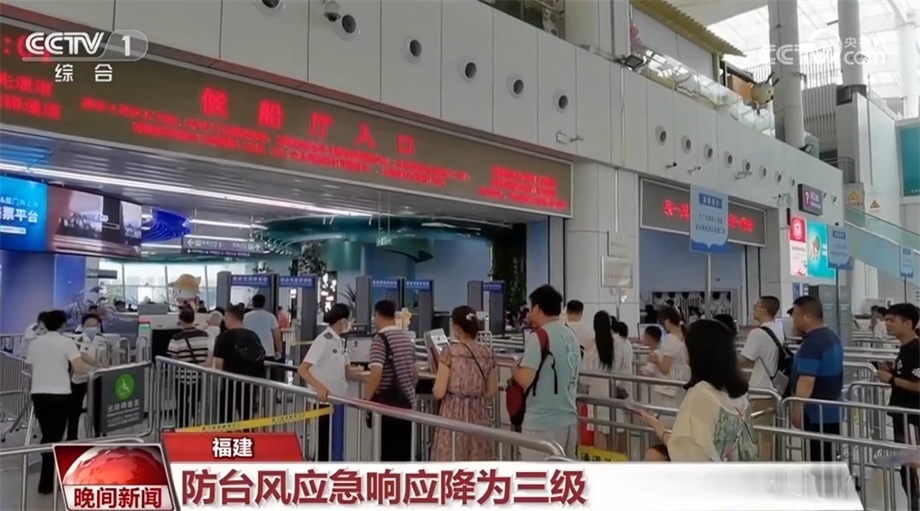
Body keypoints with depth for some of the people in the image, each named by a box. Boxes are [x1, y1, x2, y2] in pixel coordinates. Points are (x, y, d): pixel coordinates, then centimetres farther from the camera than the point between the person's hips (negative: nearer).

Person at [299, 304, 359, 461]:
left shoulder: (340, 341, 10)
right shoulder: (324, 340, -16)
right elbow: (302, 369, -24)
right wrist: (319, 386, -40)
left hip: (338, 400, 8)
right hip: (324, 401, -8)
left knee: (335, 442, 14)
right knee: (325, 442, -1)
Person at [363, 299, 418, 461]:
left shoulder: (380, 338, -12)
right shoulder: (408, 338, 10)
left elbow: (376, 372, -24)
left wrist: (366, 399, -15)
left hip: (386, 402, -7)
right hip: (406, 401, 7)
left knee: (386, 451, 1)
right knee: (403, 450, 12)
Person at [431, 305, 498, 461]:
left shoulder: (450, 352, -12)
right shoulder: (488, 353, 2)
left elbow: (439, 392, -11)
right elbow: (491, 392, 6)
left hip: (454, 414, -4)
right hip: (479, 414, 4)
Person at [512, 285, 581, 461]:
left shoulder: (539, 337, -15)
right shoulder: (572, 336, 9)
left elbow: (525, 379, -21)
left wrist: (514, 370, -2)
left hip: (541, 423, -8)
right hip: (569, 419, 8)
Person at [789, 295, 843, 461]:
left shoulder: (812, 343, -21)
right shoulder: (832, 337, 12)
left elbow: (806, 381, -25)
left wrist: (797, 410, -19)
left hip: (816, 413, -10)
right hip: (831, 411, 10)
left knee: (818, 460, -3)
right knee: (827, 459, 16)